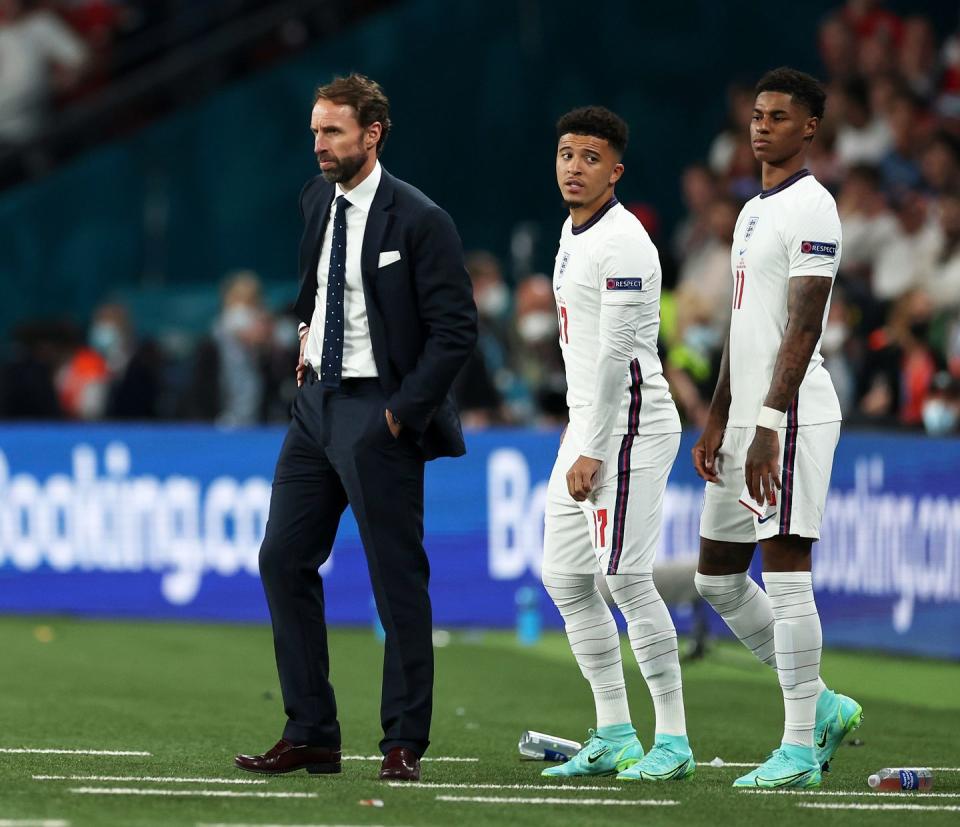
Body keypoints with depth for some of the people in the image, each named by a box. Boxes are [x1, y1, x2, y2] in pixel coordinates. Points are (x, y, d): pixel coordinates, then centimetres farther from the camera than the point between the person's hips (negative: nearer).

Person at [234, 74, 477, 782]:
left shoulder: (419, 220, -13)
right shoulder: (318, 200, 9)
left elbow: (456, 330, -13)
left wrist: (405, 411, -15)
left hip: (379, 412, -7)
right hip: (318, 400, 8)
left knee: (398, 579, -2)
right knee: (284, 561, 5)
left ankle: (404, 744, 6)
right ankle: (311, 736, 11)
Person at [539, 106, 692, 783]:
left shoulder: (622, 242, -15)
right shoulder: (576, 233, 16)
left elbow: (616, 352, -19)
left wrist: (594, 451, -21)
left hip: (629, 426, -10)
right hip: (586, 426, 10)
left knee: (625, 576, -12)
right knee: (566, 577, 8)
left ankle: (673, 739, -7)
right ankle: (614, 735, 13)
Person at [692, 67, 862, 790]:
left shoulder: (810, 209, -11)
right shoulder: (753, 211, 19)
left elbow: (802, 329, -18)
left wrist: (768, 426, -24)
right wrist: (717, 423, 21)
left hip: (792, 418, -10)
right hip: (747, 419, 10)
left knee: (785, 573, -9)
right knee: (718, 576, 12)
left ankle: (800, 747, -5)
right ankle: (823, 707, 20)